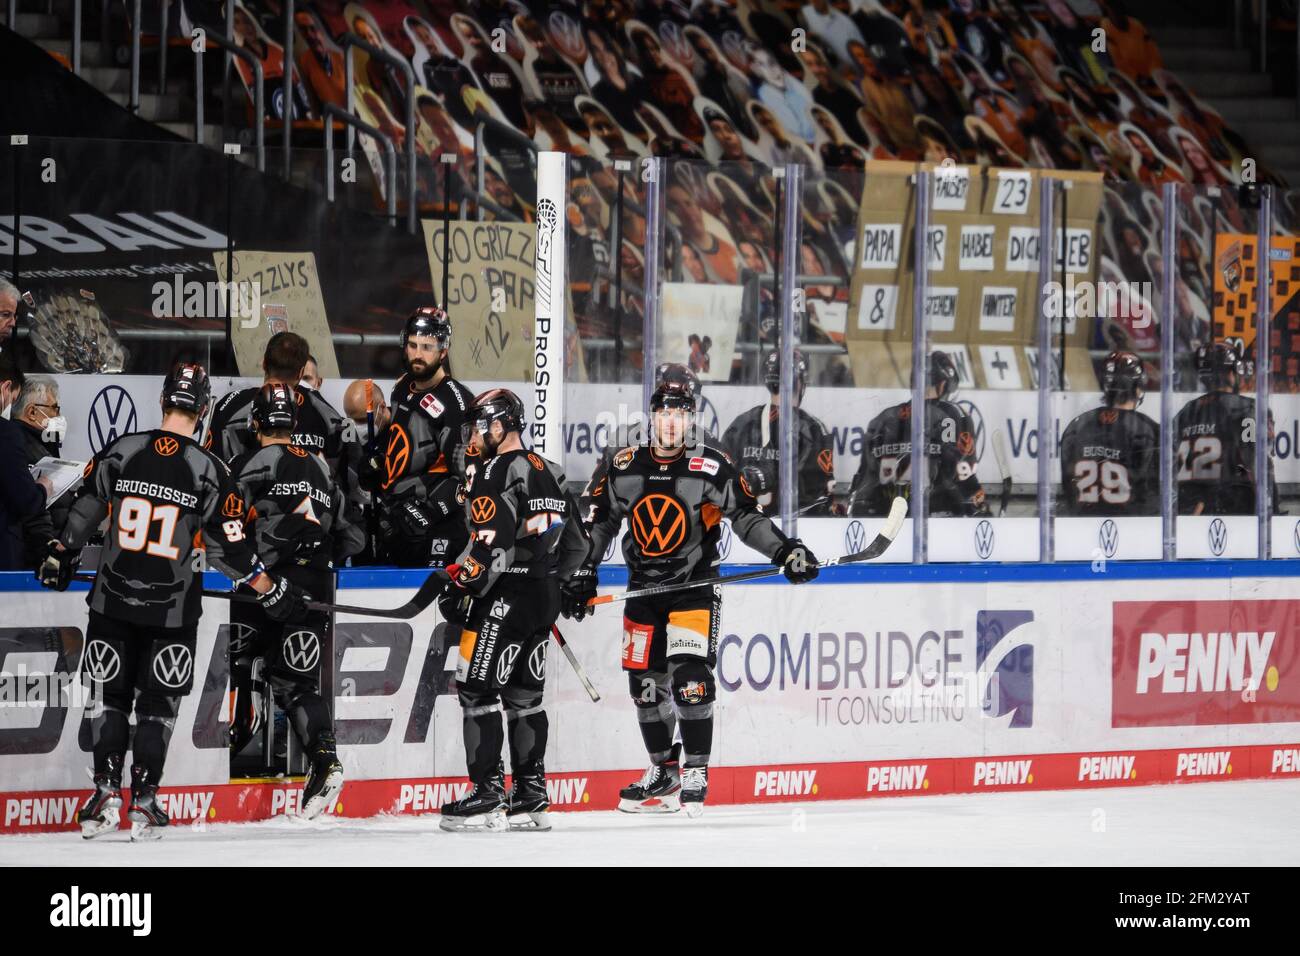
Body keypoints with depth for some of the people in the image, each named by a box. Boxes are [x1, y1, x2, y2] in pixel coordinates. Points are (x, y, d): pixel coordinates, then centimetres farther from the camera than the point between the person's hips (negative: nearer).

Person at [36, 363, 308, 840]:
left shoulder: (119, 451, -4)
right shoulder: (210, 472, -9)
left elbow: (83, 512, 4)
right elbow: (228, 550, -8)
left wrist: (60, 555, 21)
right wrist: (271, 590, 4)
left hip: (112, 602, 1)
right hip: (171, 611, -1)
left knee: (112, 696, 14)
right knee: (157, 703, 10)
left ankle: (105, 793, 8)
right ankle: (143, 801, 7)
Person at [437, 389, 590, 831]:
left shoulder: (495, 472, -12)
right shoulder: (548, 473, 15)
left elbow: (490, 544, -22)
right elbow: (576, 543, 20)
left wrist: (462, 587, -15)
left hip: (503, 597, -9)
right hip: (543, 602, 9)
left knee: (478, 691, -5)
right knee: (523, 696, 12)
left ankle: (487, 795, -9)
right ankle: (530, 798, 12)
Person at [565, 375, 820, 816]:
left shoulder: (711, 469, -8)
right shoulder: (624, 469, 1)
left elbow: (747, 518, -7)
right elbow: (597, 522, 9)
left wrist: (784, 551, -19)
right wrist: (582, 573, 4)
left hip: (695, 585, -4)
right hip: (643, 589, 4)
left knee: (689, 675, -17)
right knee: (645, 683, 7)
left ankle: (695, 773, -8)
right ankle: (663, 774, 22)